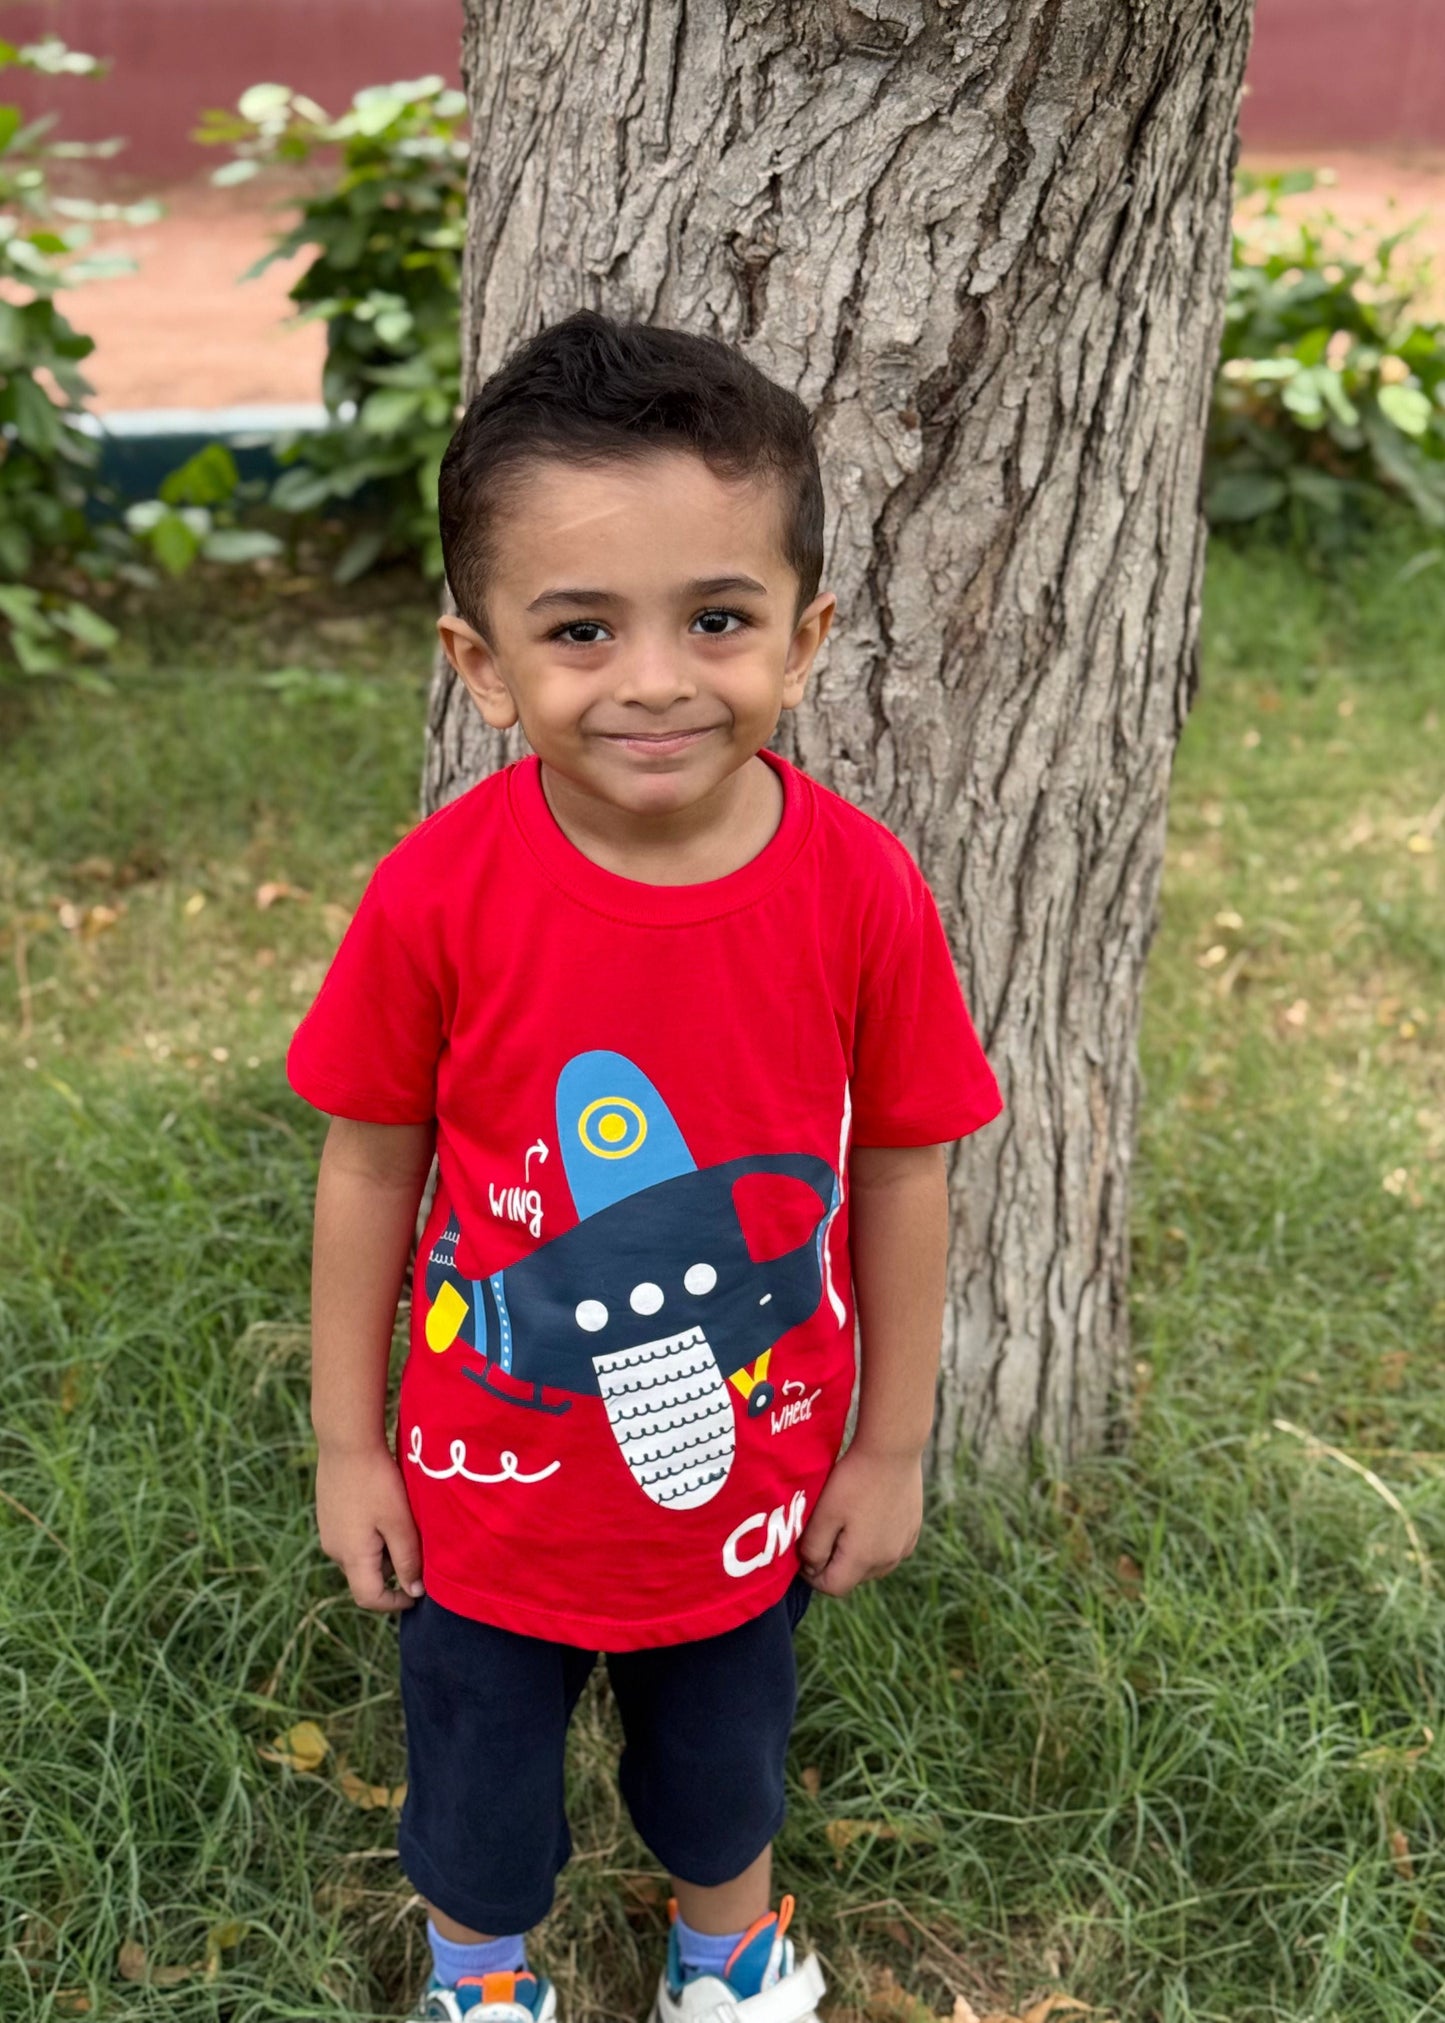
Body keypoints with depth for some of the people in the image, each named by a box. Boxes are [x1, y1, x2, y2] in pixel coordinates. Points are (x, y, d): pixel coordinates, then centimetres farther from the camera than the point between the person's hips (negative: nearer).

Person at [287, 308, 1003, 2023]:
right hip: (494, 1484, -1)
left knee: (723, 1751, 29)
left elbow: (901, 1174, -9)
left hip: (747, 1478, 1)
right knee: (477, 1769, 25)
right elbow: (370, 1169, -11)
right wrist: (347, 1445, -2)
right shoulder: (439, 898, -25)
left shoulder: (861, 890, -22)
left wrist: (890, 1444, 0)